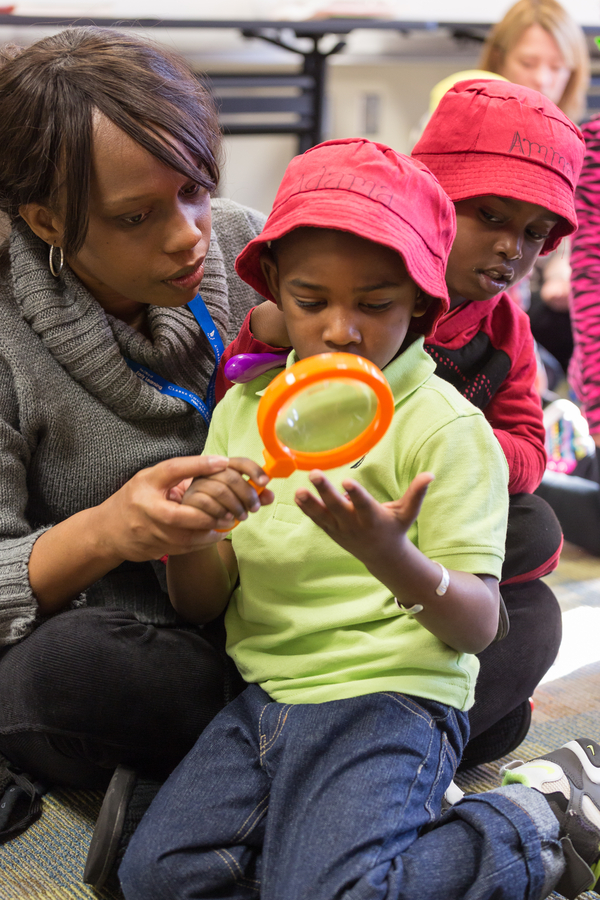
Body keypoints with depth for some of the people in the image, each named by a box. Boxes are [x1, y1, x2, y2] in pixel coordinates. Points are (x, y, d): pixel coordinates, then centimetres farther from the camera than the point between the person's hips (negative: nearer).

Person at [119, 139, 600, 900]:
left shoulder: (445, 425, -8)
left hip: (391, 697, -6)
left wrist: (392, 558, -33)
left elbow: (477, 627, -12)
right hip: (265, 694, 6)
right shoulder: (244, 409, 8)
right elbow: (198, 604, 8)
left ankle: (533, 818, 1)